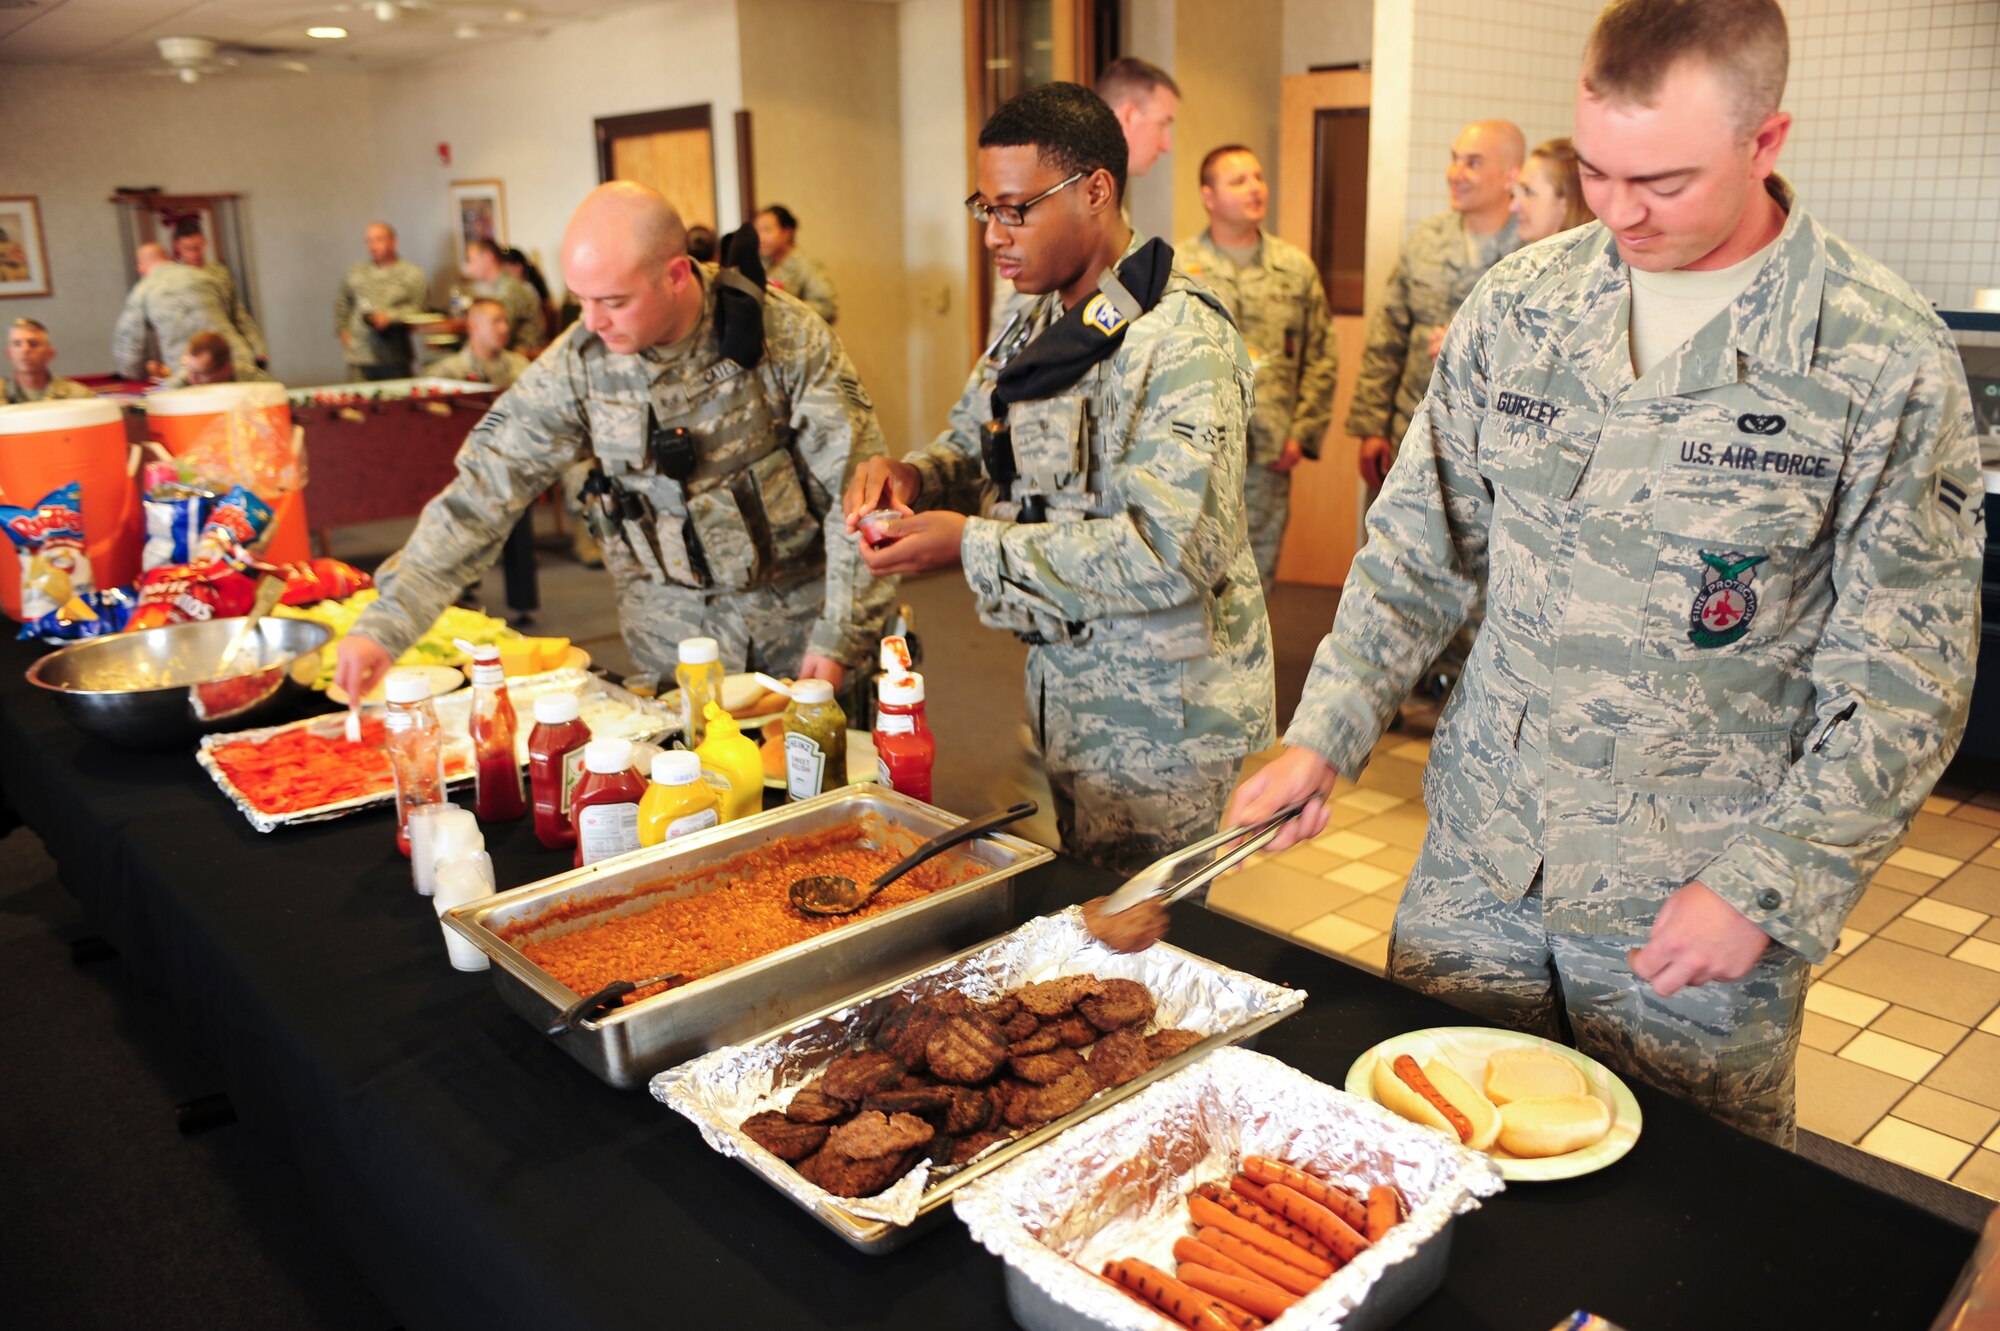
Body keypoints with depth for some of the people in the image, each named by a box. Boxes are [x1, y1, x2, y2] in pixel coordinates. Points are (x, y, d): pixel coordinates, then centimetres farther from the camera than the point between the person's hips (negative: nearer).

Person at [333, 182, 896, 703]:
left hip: (802, 608, -1)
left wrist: (839, 637, -15)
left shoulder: (785, 336, -14)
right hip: (675, 629, 2)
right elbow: (483, 493, -8)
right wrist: (383, 624, -16)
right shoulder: (576, 364, -9)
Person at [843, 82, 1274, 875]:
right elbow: (975, 445, 19)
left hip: (1162, 717, -8)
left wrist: (972, 544, -25)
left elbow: (1169, 551, -29)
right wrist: (911, 476, -5)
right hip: (1065, 691, 8)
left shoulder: (1180, 342, -20)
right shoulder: (1046, 325, 9)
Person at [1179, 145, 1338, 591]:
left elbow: (1322, 358, 12)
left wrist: (1303, 433, 4)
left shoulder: (1296, 268, 10)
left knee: (1256, 580, 9)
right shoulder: (1176, 267, 0)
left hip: (1269, 455, 3)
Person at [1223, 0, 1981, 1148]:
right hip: (1480, 860, 3)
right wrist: (1325, 737, -3)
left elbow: (1907, 681, -8)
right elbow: (1420, 549, 5)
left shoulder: (1889, 360, -11)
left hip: (1702, 905, -2)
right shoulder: (1520, 306, 0)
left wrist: (1767, 890, -14)